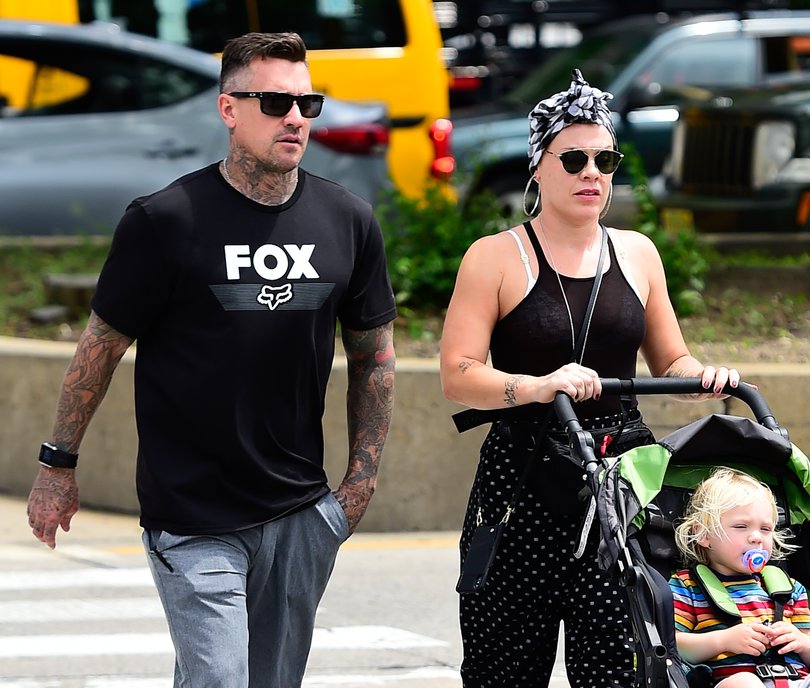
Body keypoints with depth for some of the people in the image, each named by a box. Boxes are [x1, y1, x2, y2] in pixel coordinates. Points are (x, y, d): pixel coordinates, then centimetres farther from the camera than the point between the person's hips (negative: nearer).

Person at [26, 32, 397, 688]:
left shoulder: (349, 221, 3)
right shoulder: (166, 220, -9)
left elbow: (374, 352, 14)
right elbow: (102, 344, -1)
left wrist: (363, 478, 10)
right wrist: (59, 464, 4)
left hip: (302, 516, 5)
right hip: (193, 521, -4)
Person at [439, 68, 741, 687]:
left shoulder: (637, 253, 14)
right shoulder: (496, 258, 1)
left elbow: (670, 360, 22)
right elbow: (458, 376, -8)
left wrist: (704, 375, -1)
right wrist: (538, 387, -25)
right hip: (523, 489, -2)